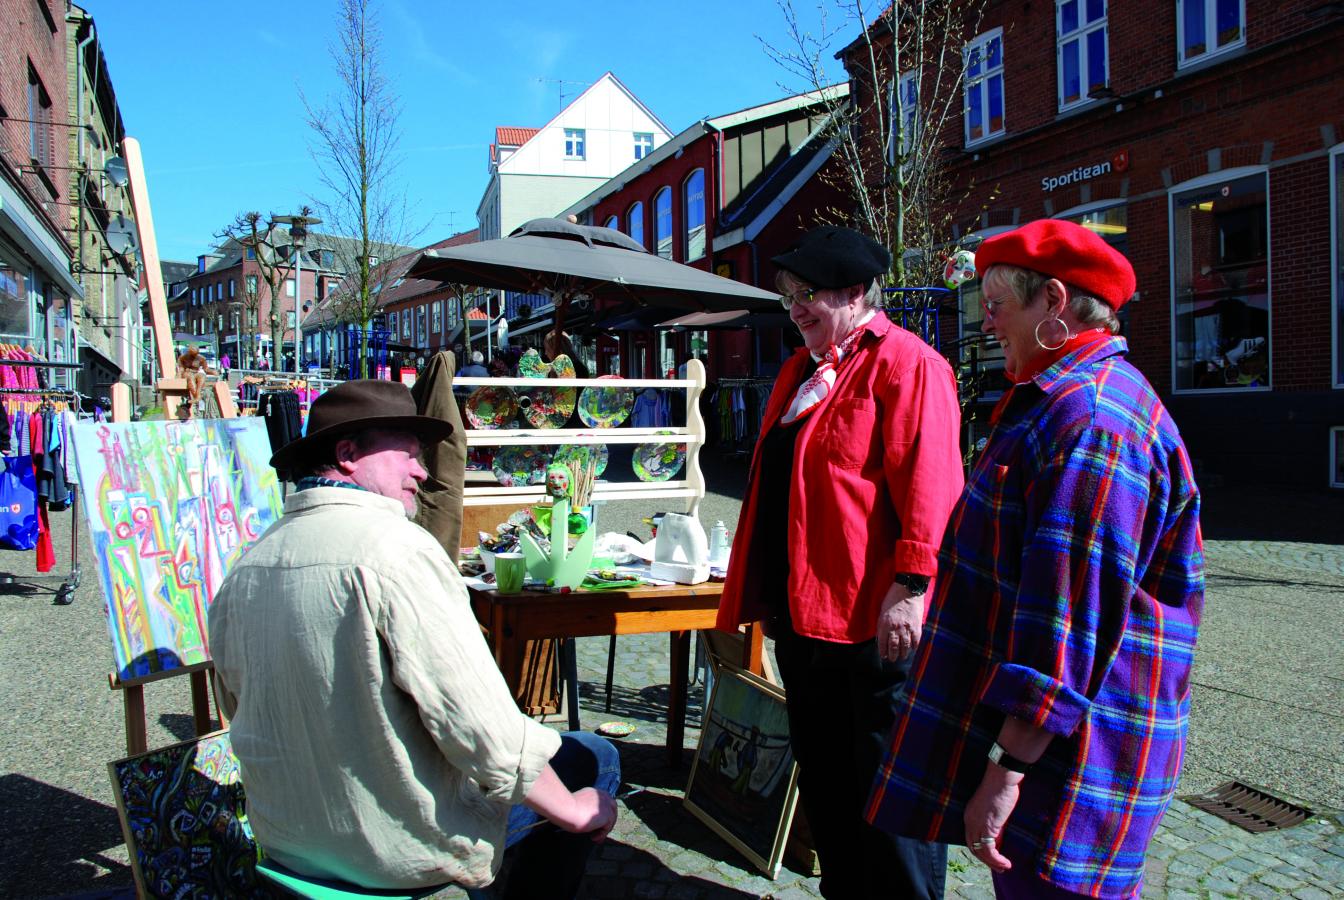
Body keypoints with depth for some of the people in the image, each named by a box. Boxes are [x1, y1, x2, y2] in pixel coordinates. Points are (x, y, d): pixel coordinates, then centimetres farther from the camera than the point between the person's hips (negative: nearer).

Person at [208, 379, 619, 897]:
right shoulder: (398, 548, -24)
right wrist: (574, 812, -10)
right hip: (400, 850, -8)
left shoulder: (246, 563, 0)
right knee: (593, 757, 12)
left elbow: (237, 707, 12)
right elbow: (481, 728, -26)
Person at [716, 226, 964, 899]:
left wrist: (909, 586, -23)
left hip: (872, 617, -8)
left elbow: (928, 484, -18)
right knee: (823, 775, 18)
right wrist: (764, 591, 19)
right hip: (801, 611, 9)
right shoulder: (800, 369, 16)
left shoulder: (904, 362, -9)